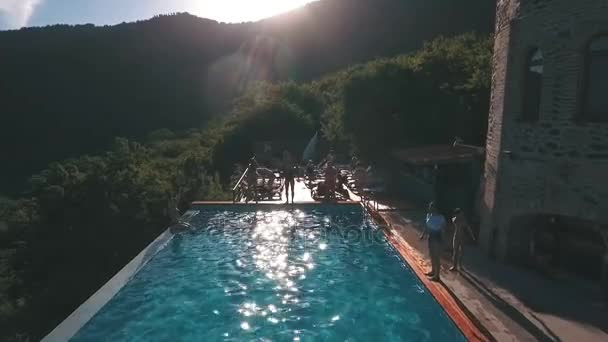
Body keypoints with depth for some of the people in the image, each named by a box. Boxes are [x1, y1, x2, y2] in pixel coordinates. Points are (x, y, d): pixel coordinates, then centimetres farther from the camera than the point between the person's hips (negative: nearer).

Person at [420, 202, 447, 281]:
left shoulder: (440, 217, -19)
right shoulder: (429, 215, 3)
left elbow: (444, 227, -15)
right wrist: (423, 235, 10)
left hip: (437, 238, -8)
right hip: (431, 237, 8)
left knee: (437, 257, 1)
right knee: (432, 255, 20)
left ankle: (436, 275, 9)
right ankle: (433, 271, 37)